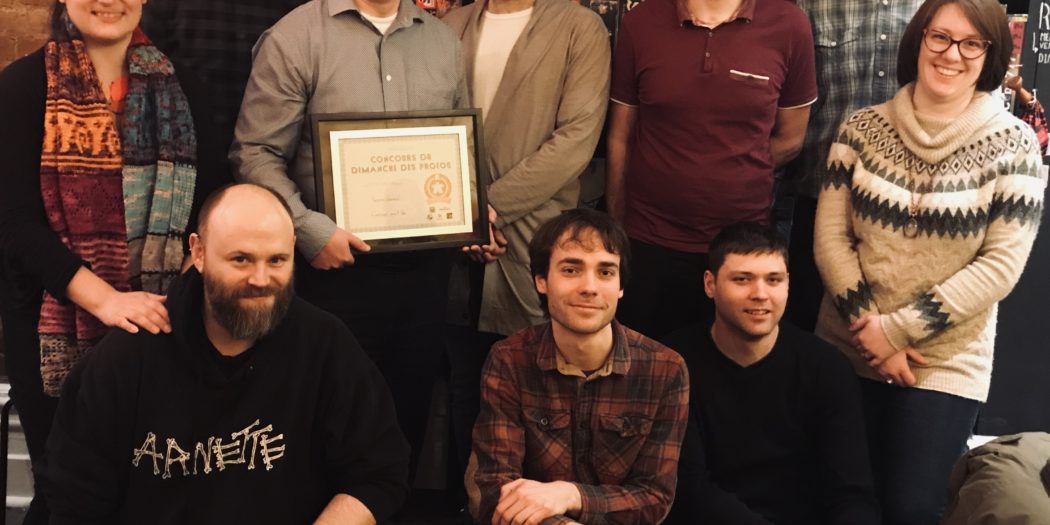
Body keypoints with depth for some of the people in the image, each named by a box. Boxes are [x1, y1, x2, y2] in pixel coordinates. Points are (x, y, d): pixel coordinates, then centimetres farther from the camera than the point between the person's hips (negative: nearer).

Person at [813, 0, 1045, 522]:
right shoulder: (862, 128, -3)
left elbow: (1001, 264, -11)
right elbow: (829, 237, -3)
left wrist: (898, 328, -14)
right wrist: (871, 330, -11)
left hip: (946, 362, -2)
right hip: (846, 351, 2)